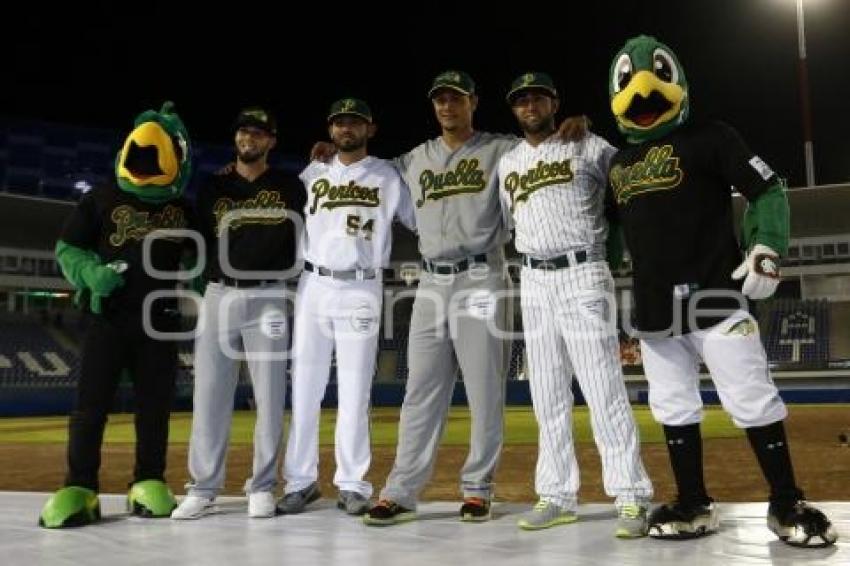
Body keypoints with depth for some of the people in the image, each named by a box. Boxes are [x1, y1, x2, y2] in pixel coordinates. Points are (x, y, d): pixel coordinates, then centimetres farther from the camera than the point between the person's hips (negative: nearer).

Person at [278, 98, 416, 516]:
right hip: (313, 285, 3)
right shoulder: (313, 173, 13)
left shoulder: (388, 176, 6)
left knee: (354, 391, 0)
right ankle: (301, 480, 12)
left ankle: (352, 483, 8)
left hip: (361, 290, -2)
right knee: (304, 387, 4)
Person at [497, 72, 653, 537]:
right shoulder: (507, 163, 16)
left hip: (582, 275, -5)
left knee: (603, 388, -9)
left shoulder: (587, 147, 1)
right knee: (547, 394, 7)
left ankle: (631, 496, -4)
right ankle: (557, 495, 14)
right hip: (534, 281, 5)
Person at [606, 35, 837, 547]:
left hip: (712, 297, -6)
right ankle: (695, 505, 21)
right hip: (655, 310, 6)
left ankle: (788, 504, 10)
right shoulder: (619, 165, 16)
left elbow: (768, 190, -2)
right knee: (673, 410, 9)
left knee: (753, 402, -3)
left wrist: (767, 250, -15)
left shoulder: (708, 138, -1)